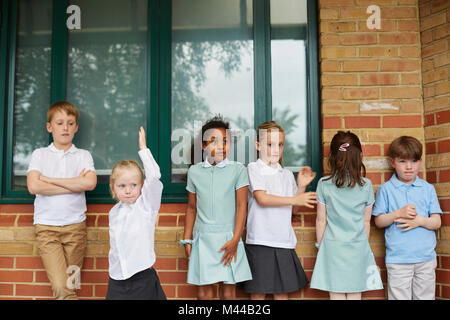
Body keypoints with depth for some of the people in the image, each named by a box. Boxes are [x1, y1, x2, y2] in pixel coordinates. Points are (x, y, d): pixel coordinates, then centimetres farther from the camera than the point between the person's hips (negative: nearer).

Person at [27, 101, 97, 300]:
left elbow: (90, 183, -10)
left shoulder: (83, 155, 10)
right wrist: (75, 184, -6)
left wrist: (49, 179, -6)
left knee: (71, 286, 4)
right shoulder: (39, 154, 9)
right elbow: (33, 186, -7)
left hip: (75, 225, 1)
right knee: (61, 288, -14)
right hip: (46, 226, -1)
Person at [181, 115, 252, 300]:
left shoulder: (237, 170, 0)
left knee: (229, 290, 2)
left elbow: (241, 206, -3)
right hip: (203, 238, 2)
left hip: (228, 239, -2)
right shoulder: (194, 171, 7)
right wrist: (187, 240, 11)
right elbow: (191, 208, 13)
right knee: (203, 289, 4)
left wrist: (235, 240, -9)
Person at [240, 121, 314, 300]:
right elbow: (262, 199, -15)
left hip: (283, 240, 5)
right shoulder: (254, 168, -2)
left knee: (282, 290, 10)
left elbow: (294, 209, 15)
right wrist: (295, 199, -13)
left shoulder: (287, 174, 14)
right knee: (258, 291, 2)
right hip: (260, 240, -5)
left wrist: (301, 187, 0)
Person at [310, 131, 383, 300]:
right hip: (358, 248, 1)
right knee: (355, 295, 11)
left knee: (336, 295, 6)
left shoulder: (324, 184, -7)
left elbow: (321, 220, -1)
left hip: (333, 247, -1)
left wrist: (320, 245, 12)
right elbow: (366, 221, 6)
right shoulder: (366, 185, -2)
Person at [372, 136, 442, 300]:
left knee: (425, 296, 12)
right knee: (399, 296, 1)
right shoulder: (385, 189, 0)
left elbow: (437, 222, 4)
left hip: (426, 257, 2)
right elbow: (378, 221, -1)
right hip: (397, 259, -2)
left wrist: (420, 220, -16)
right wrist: (398, 214, -16)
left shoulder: (428, 189, 6)